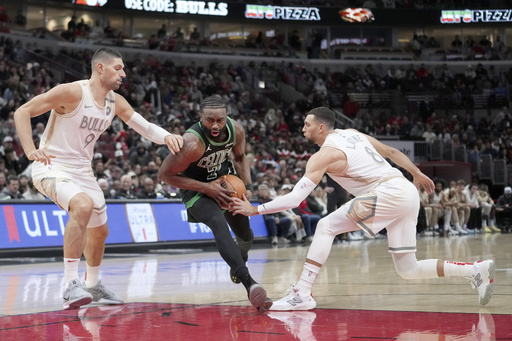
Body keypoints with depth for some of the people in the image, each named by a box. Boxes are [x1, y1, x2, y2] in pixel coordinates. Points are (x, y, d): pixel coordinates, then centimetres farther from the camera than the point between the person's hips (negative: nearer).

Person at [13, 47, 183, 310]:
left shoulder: (116, 102, 3)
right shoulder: (73, 92, -19)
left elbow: (145, 127, 10)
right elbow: (22, 112, -18)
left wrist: (167, 137, -13)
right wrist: (30, 150, -33)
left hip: (82, 171, 8)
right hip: (52, 168, -8)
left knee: (99, 231, 18)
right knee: (83, 205, -36)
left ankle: (92, 285, 43)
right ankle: (71, 285, -33)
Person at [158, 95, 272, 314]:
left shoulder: (236, 130, -17)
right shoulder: (192, 143, -34)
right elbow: (165, 174, -26)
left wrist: (248, 185, -8)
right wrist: (206, 188, -28)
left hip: (225, 182, 6)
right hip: (197, 188, -6)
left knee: (246, 236, 17)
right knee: (218, 224, -35)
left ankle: (239, 263, 54)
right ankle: (249, 283, -46)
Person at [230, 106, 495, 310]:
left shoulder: (324, 155, -5)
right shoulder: (353, 134, 19)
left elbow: (296, 198, -11)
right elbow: (392, 152, 26)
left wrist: (256, 210, -6)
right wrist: (417, 174, 41)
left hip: (389, 192, -9)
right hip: (408, 193, 9)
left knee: (326, 226, -8)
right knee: (408, 270, 12)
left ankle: (302, 294, -15)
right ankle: (477, 270, 8)